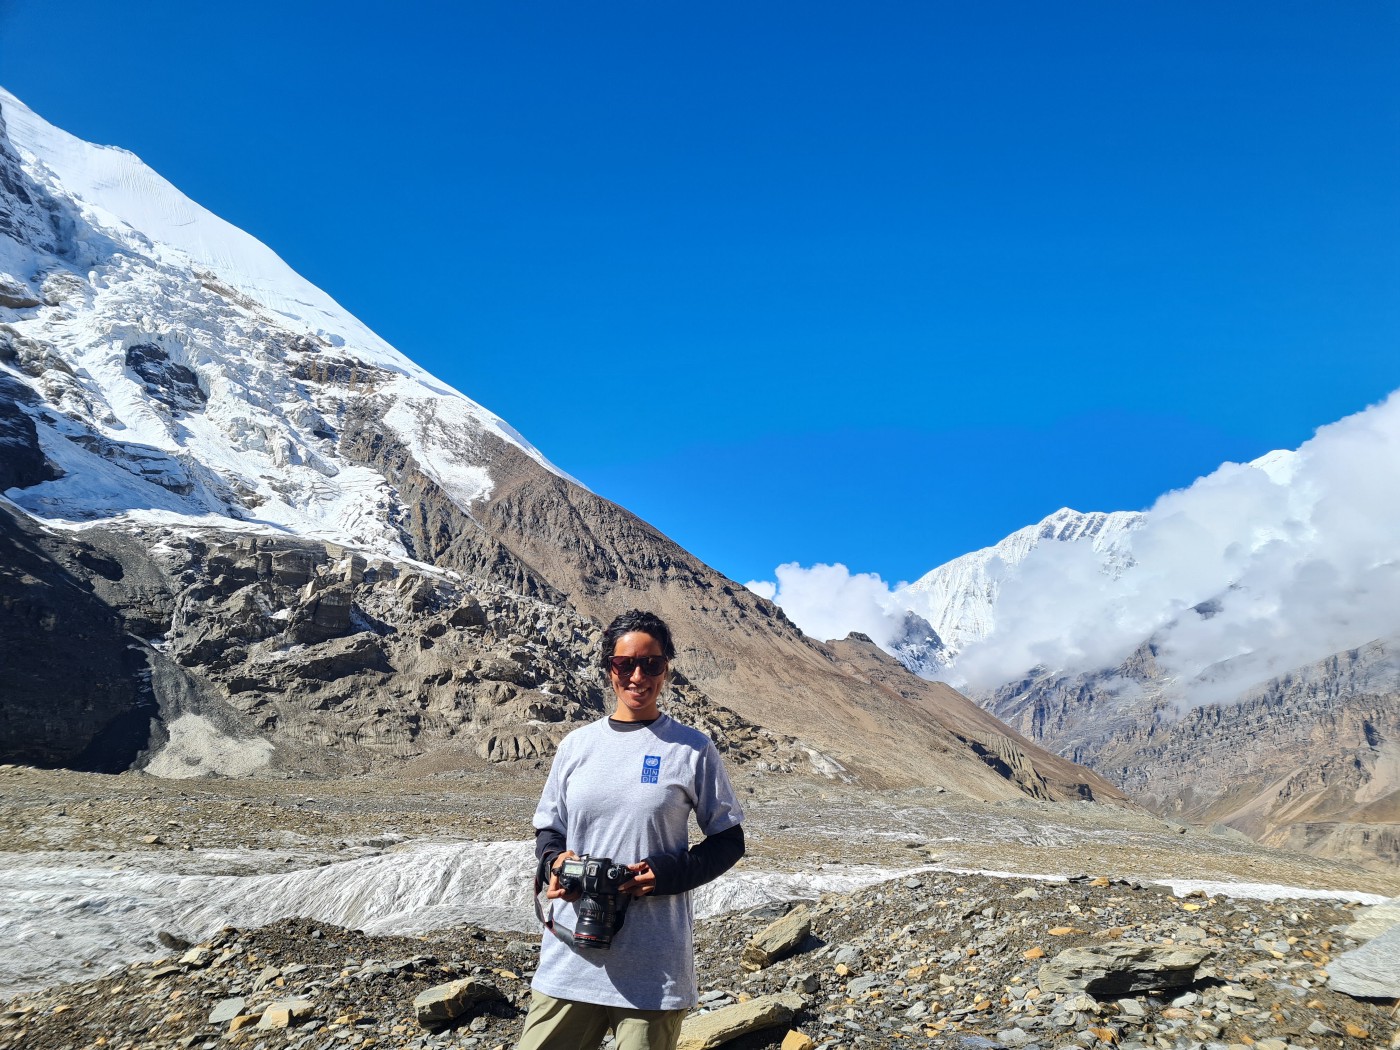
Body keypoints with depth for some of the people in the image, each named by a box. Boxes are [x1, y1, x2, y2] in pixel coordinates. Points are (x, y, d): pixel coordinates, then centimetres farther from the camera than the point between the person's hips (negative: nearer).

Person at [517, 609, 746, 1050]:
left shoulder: (692, 749, -1)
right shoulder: (576, 745, 7)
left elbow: (729, 841, 3)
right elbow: (548, 830, 16)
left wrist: (670, 874, -13)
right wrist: (555, 861, -7)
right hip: (570, 958, 3)